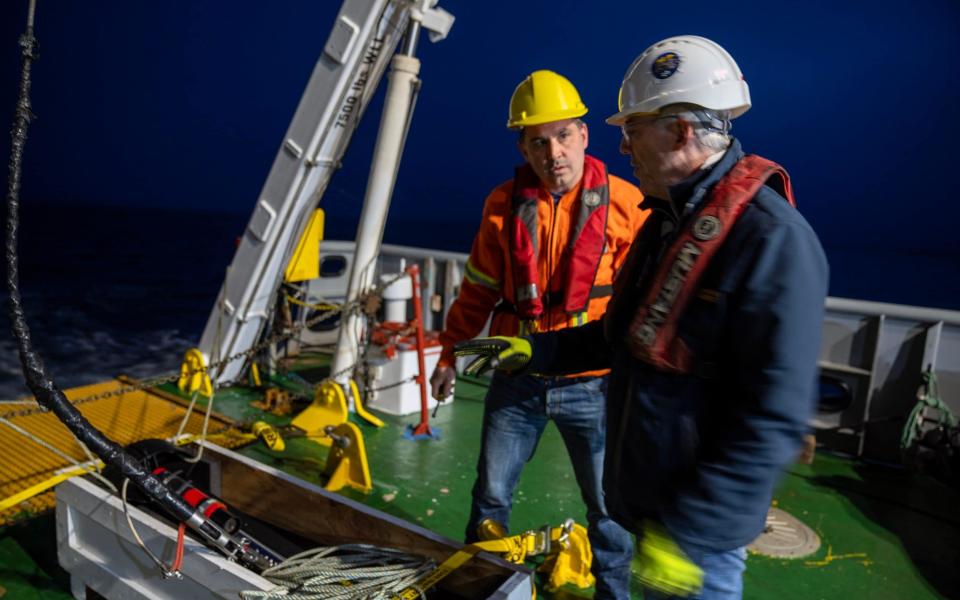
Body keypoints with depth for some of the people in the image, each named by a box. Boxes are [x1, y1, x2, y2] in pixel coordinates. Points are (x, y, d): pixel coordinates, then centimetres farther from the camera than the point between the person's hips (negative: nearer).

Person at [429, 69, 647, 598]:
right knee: (491, 496, 18)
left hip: (592, 384, -2)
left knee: (609, 506, 12)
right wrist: (450, 352, 11)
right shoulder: (504, 204, -1)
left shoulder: (624, 203, -9)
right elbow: (479, 288, 8)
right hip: (516, 378, 3)